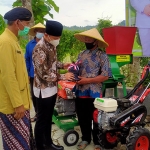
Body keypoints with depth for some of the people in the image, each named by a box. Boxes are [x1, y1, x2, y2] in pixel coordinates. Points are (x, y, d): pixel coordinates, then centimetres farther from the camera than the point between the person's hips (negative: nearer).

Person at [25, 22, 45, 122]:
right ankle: (37, 113, 31)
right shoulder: (30, 45, 1)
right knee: (34, 96, 14)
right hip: (33, 75, 4)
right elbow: (27, 60, 4)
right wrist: (27, 74, 2)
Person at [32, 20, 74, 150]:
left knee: (49, 118, 20)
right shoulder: (40, 49, -24)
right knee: (42, 120, 6)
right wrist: (63, 77, -18)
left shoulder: (51, 45, 5)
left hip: (52, 88, 9)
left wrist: (62, 65, 2)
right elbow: (44, 74, -25)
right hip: (44, 90, -9)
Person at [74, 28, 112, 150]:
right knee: (82, 118, 16)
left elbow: (105, 76, -15)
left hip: (94, 94, -5)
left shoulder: (102, 56, -9)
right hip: (80, 92, 5)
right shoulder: (81, 54, 9)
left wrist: (88, 80, -18)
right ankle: (85, 138, 37)